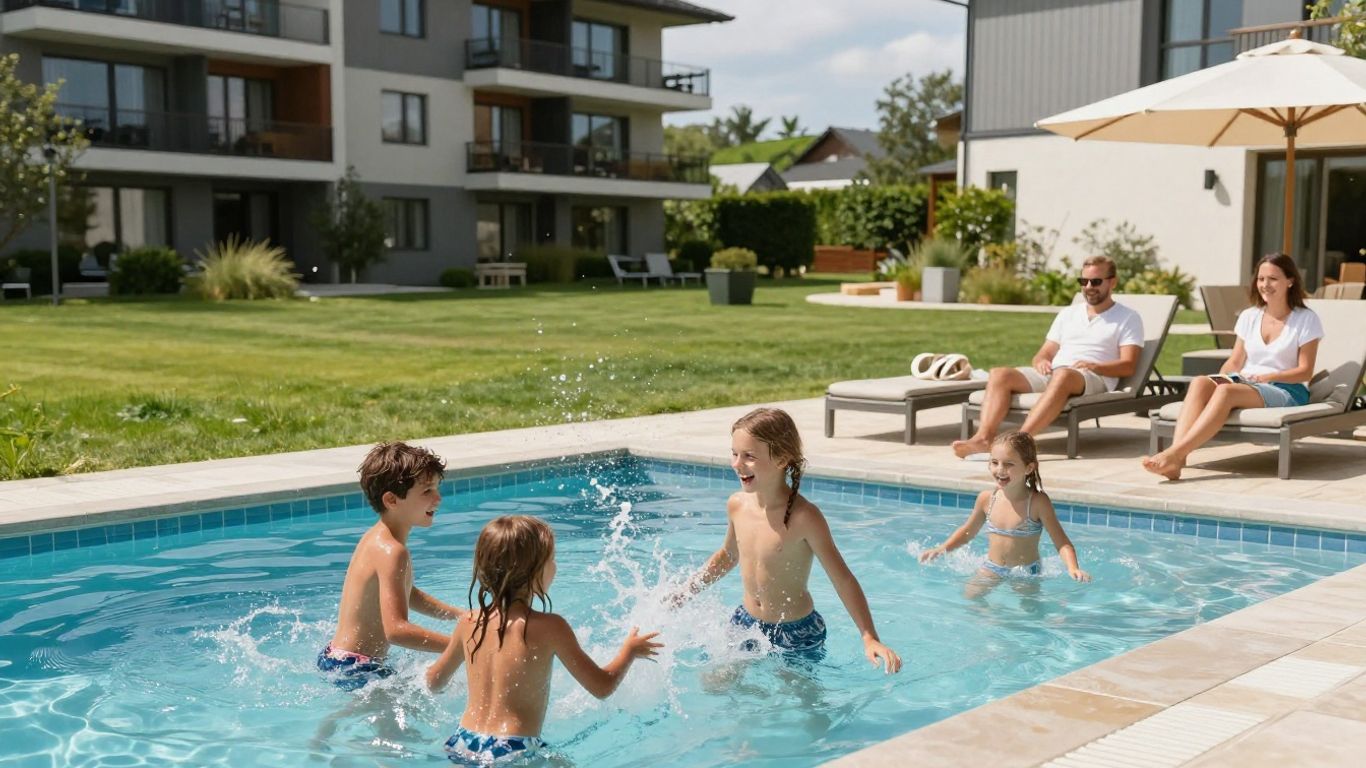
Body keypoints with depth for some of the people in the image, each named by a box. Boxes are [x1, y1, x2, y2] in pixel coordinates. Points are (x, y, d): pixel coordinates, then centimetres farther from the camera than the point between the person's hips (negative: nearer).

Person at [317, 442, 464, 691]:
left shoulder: (377, 537, 8)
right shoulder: (391, 551, -23)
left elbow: (405, 593, 26)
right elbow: (396, 630, -33)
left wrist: (459, 615, 18)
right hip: (354, 669, -10)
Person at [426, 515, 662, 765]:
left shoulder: (469, 622, 2)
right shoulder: (548, 627, -12)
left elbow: (434, 681, 16)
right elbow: (603, 686, -5)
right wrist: (629, 651, 13)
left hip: (462, 745, 5)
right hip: (512, 752, -5)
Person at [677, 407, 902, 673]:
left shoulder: (804, 517, -25)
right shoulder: (737, 504, -7)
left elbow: (843, 580, -20)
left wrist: (870, 638, -27)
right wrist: (683, 593, 18)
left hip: (797, 634, -5)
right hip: (746, 621, 5)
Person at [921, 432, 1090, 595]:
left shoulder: (1037, 502, -16)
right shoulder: (986, 498, -4)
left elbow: (1062, 543, -15)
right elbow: (968, 531, 14)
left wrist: (1073, 568, -33)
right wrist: (941, 549, 3)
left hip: (1026, 572, -3)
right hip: (991, 570, 3)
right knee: (970, 596, -14)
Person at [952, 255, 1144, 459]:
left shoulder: (1128, 318, 13)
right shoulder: (1068, 314, 28)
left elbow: (1128, 365, 1)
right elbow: (1045, 353, 22)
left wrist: (1094, 366, -16)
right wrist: (1041, 362, -3)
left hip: (1093, 380, -5)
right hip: (1051, 374, 5)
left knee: (1062, 375, -41)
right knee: (999, 375, -20)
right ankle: (983, 438, -40)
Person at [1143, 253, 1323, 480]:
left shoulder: (1306, 320, 2)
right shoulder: (1249, 316, 16)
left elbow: (1305, 371, -2)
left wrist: (1266, 377, -16)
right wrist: (1221, 379, -8)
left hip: (1286, 391, -4)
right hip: (1245, 383, 4)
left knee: (1227, 391, -36)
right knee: (1200, 382, -30)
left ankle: (1174, 454, -47)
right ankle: (1177, 458, -47)